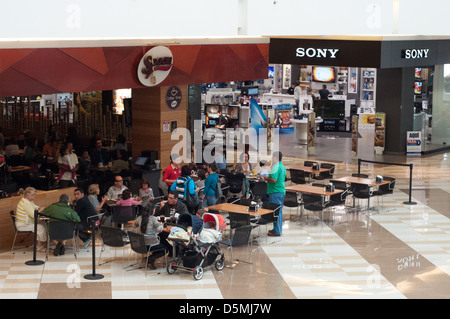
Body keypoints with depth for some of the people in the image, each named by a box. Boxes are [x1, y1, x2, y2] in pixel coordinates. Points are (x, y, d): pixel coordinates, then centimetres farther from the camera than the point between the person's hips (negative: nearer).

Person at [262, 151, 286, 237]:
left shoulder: (276, 167, -19)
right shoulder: (283, 167, 13)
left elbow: (274, 180, -27)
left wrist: (267, 178, -9)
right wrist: (269, 178, 18)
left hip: (275, 192, -10)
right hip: (281, 191, 10)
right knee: (279, 211, 16)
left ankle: (277, 231, -2)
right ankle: (278, 229, 24)